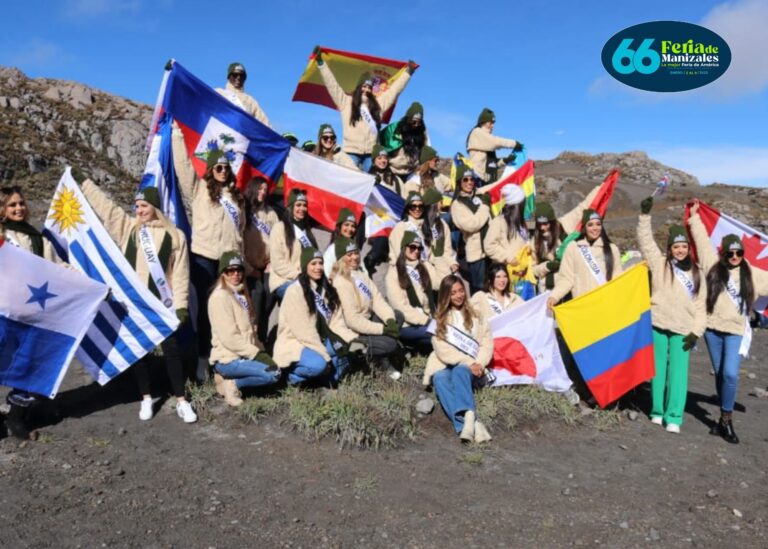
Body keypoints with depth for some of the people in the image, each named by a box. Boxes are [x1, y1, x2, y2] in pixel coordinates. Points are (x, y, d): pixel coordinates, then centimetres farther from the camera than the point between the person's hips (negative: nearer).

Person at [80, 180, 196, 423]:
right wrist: (83, 182, 11)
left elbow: (181, 273, -4)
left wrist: (181, 304, -8)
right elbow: (104, 205, 12)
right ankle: (146, 398, 23)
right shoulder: (127, 227, 7)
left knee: (171, 349, -1)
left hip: (161, 302, -3)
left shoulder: (174, 235, -2)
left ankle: (181, 400, 8)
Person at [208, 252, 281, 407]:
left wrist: (260, 350, 0)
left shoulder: (241, 293, 13)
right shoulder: (220, 296, -14)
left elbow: (249, 329, 13)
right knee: (273, 373, -21)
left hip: (243, 354, 9)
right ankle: (232, 384, -4)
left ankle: (228, 378, 7)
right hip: (227, 358, -9)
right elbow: (229, 338, -20)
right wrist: (257, 354, -18)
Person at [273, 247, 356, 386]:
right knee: (318, 364, -33)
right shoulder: (295, 291, -16)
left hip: (317, 341, 7)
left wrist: (354, 339, -17)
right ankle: (295, 376, -3)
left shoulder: (327, 289, 7)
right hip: (294, 344, -7)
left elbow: (336, 322, 0)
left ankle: (329, 377, -1)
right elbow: (303, 330, -21)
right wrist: (325, 355, -23)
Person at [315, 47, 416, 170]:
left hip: (370, 153, 3)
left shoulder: (378, 104, 17)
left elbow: (393, 90, 23)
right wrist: (321, 63, 2)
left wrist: (408, 72, 28)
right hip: (351, 151, -3)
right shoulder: (346, 102, 9)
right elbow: (332, 84, 6)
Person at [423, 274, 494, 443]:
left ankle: (468, 417, -57)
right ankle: (472, 423, -54)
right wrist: (469, 362, -14)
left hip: (470, 367, 0)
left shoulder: (475, 315, 16)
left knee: (459, 372, -35)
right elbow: (443, 350, -2)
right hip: (445, 365, 0)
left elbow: (487, 342, 5)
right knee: (440, 379, -35)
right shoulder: (439, 319, 11)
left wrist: (479, 363, -15)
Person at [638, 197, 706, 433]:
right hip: (658, 325, -1)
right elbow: (645, 240, -4)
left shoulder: (695, 273, 14)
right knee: (659, 368, 3)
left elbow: (700, 305, 12)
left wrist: (697, 331, 3)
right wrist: (645, 215, -13)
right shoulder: (660, 263, 6)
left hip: (683, 330, 2)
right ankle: (657, 411, 14)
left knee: (678, 372, -4)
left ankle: (673, 417, -3)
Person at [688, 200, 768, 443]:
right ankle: (725, 416, 22)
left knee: (730, 373, -15)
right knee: (719, 374, 9)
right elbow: (702, 240, 9)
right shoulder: (713, 266, 2)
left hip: (736, 331, -1)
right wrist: (694, 217, 14)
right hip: (712, 328, 1)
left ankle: (726, 420, -3)